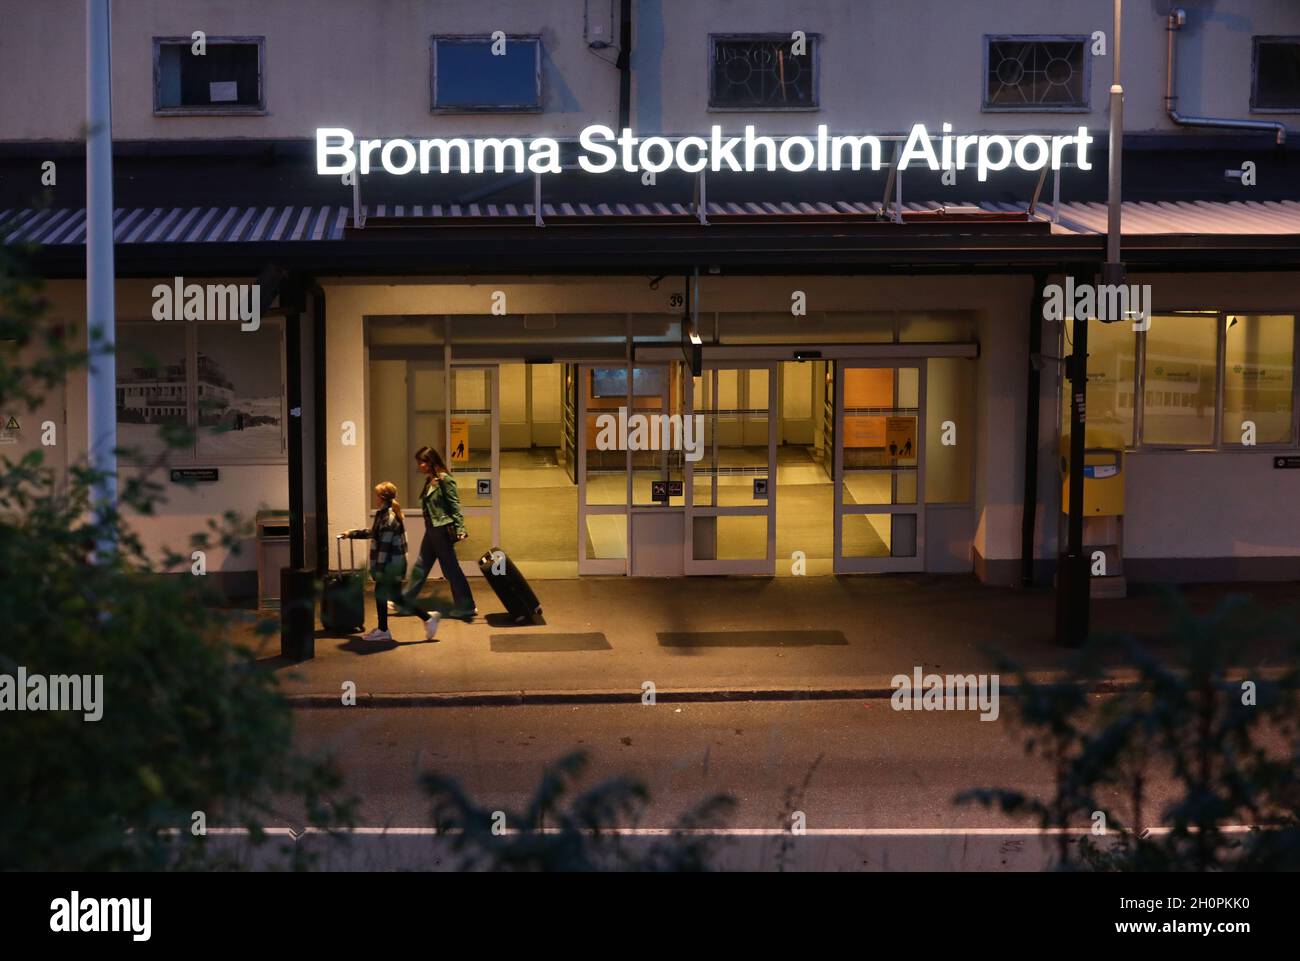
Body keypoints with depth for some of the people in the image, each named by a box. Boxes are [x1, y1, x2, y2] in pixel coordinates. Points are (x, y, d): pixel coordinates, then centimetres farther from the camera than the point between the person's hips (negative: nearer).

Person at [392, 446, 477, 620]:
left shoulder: (444, 479, -13)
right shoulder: (429, 481, 11)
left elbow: (455, 505, -16)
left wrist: (460, 529, -21)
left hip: (442, 530, -9)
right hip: (431, 529, 9)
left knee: (451, 568, -1)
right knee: (421, 566, 12)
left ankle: (466, 607, 7)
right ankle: (405, 603, 18)